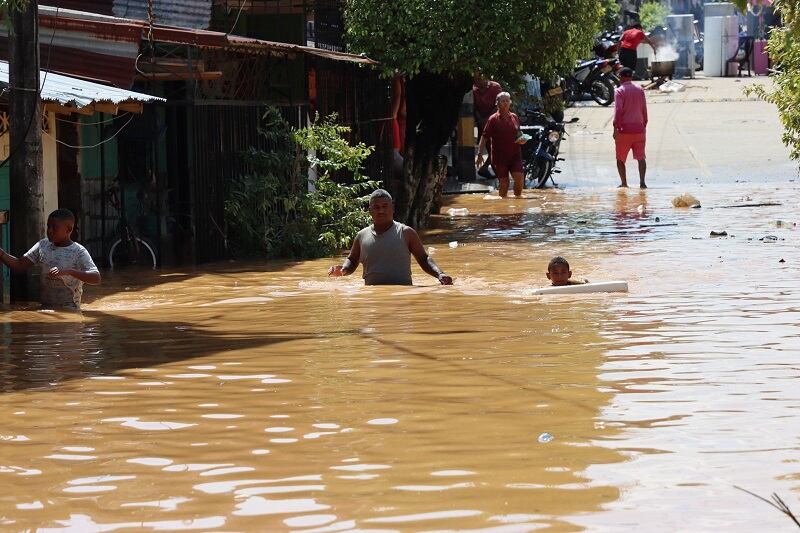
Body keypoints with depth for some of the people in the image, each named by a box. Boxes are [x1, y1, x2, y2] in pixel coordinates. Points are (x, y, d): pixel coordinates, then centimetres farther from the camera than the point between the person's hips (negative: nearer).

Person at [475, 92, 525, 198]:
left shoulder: (514, 118, 9)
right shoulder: (493, 119, -4)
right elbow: (484, 137, -6)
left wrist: (521, 139, 1)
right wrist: (480, 154, -13)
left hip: (515, 154, 3)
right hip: (500, 156, -3)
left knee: (519, 178, -11)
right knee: (504, 183, 3)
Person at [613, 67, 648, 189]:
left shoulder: (620, 91, -7)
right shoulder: (640, 90, 7)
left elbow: (618, 110, -16)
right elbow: (644, 110, 9)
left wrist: (616, 128, -15)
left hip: (624, 130, -4)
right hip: (639, 129, 4)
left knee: (620, 158, 9)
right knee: (641, 157, 6)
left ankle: (624, 183, 6)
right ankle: (642, 182, -8)